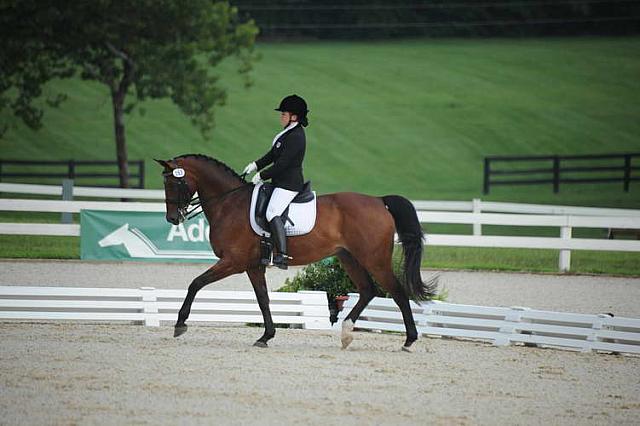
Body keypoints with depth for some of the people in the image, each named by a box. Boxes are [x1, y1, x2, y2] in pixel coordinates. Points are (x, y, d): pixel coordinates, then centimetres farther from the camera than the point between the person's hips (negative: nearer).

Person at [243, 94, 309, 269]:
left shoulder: (296, 137, -19)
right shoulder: (290, 133, 15)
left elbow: (282, 163, -21)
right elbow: (273, 154, 22)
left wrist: (262, 176, -14)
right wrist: (256, 165, 12)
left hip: (289, 184, -12)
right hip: (281, 182, 12)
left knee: (272, 212, -24)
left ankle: (282, 255, -33)